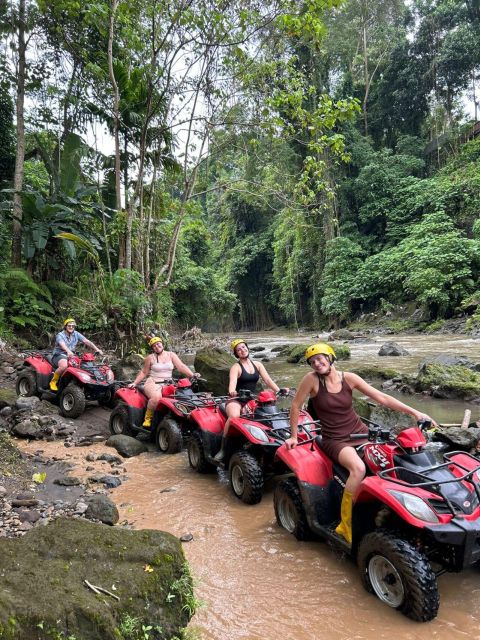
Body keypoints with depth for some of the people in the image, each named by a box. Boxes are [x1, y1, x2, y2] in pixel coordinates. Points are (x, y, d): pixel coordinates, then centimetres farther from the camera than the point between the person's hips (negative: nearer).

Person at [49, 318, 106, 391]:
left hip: (71, 356, 6)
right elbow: (62, 345, -33)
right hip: (59, 355, -6)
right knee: (64, 366, -38)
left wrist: (97, 349, -18)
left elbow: (87, 341, -4)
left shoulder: (76, 334, 5)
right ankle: (53, 381, -15)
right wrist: (68, 351, -55)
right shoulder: (60, 335, -11)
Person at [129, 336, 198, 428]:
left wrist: (192, 375, -13)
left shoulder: (171, 355, 10)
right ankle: (148, 418, -13)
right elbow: (144, 372, 16)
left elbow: (181, 366, 1)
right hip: (153, 383, -2)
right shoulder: (150, 358, 6)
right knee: (156, 397, -37)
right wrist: (134, 383, 8)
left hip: (168, 384, 3)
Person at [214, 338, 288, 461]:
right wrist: (232, 391, -44)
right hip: (236, 400, -4)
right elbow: (232, 382, -22)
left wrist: (279, 391, -10)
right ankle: (223, 449, -26)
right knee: (234, 416, -36)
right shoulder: (236, 367, -3)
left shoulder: (257, 365, 12)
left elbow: (268, 380, 5)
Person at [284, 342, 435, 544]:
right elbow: (295, 405, -2)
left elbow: (381, 397, -3)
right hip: (334, 439, -4)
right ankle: (345, 524, -16)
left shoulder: (348, 378, -3)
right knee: (358, 468, -32)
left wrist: (414, 412, -8)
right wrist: (293, 436, 3)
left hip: (359, 433, 4)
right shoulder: (312, 379, -11)